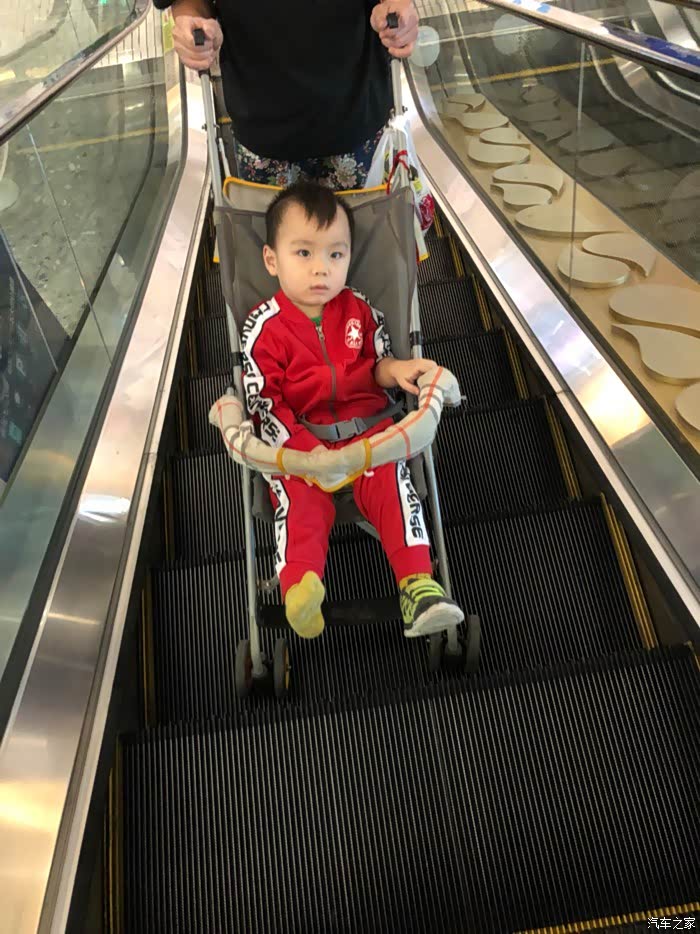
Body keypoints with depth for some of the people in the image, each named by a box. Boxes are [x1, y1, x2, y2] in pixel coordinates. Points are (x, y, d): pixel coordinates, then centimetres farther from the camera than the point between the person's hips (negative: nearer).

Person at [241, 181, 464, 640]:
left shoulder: (359, 309, 5)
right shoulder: (264, 327, -5)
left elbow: (380, 362, 14)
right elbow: (263, 400, -8)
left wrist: (393, 369, -13)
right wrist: (302, 447, -20)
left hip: (367, 428, 2)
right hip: (300, 438, -1)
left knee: (393, 481, -23)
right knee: (300, 497, -27)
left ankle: (418, 584, -26)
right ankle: (300, 588, -39)